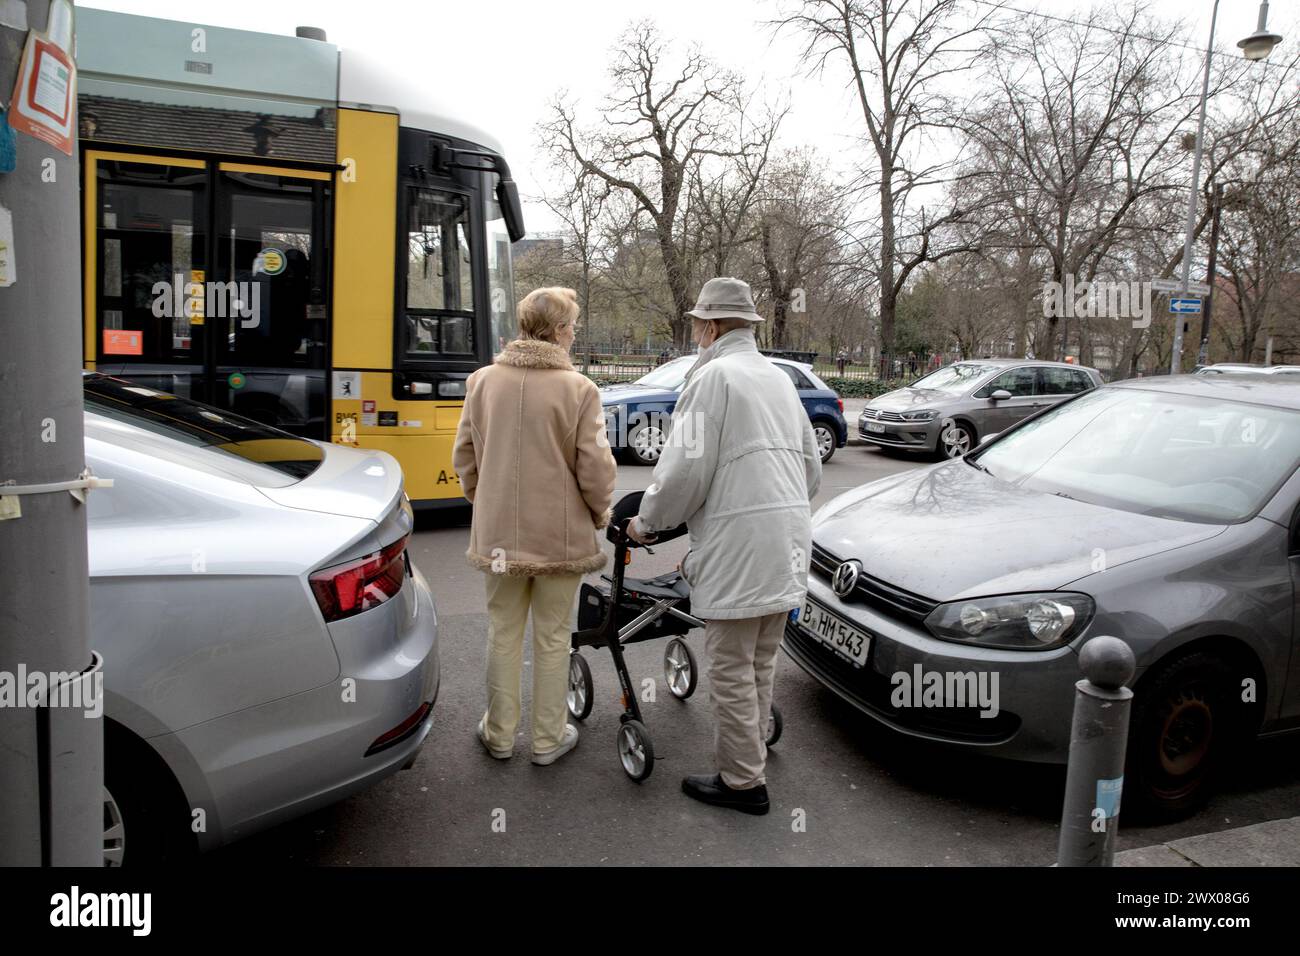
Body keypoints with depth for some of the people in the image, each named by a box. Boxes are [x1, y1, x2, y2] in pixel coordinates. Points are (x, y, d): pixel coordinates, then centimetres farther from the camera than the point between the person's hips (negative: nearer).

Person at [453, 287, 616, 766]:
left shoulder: (483, 381, -1)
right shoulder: (578, 388, -14)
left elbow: (464, 457, 5)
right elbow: (595, 468, -13)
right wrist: (600, 514, 5)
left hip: (498, 534, 3)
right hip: (560, 535, -3)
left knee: (504, 633, 18)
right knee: (552, 638, 12)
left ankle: (499, 733, 30)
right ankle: (548, 738, 25)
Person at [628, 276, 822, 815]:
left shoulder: (713, 376, -8)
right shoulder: (779, 378, 19)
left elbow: (684, 471, -14)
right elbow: (812, 469, 23)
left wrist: (646, 523, 1)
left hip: (738, 548, -9)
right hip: (788, 546, 9)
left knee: (732, 671, 2)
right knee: (761, 665, 18)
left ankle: (742, 782, 11)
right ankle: (750, 759, 30)